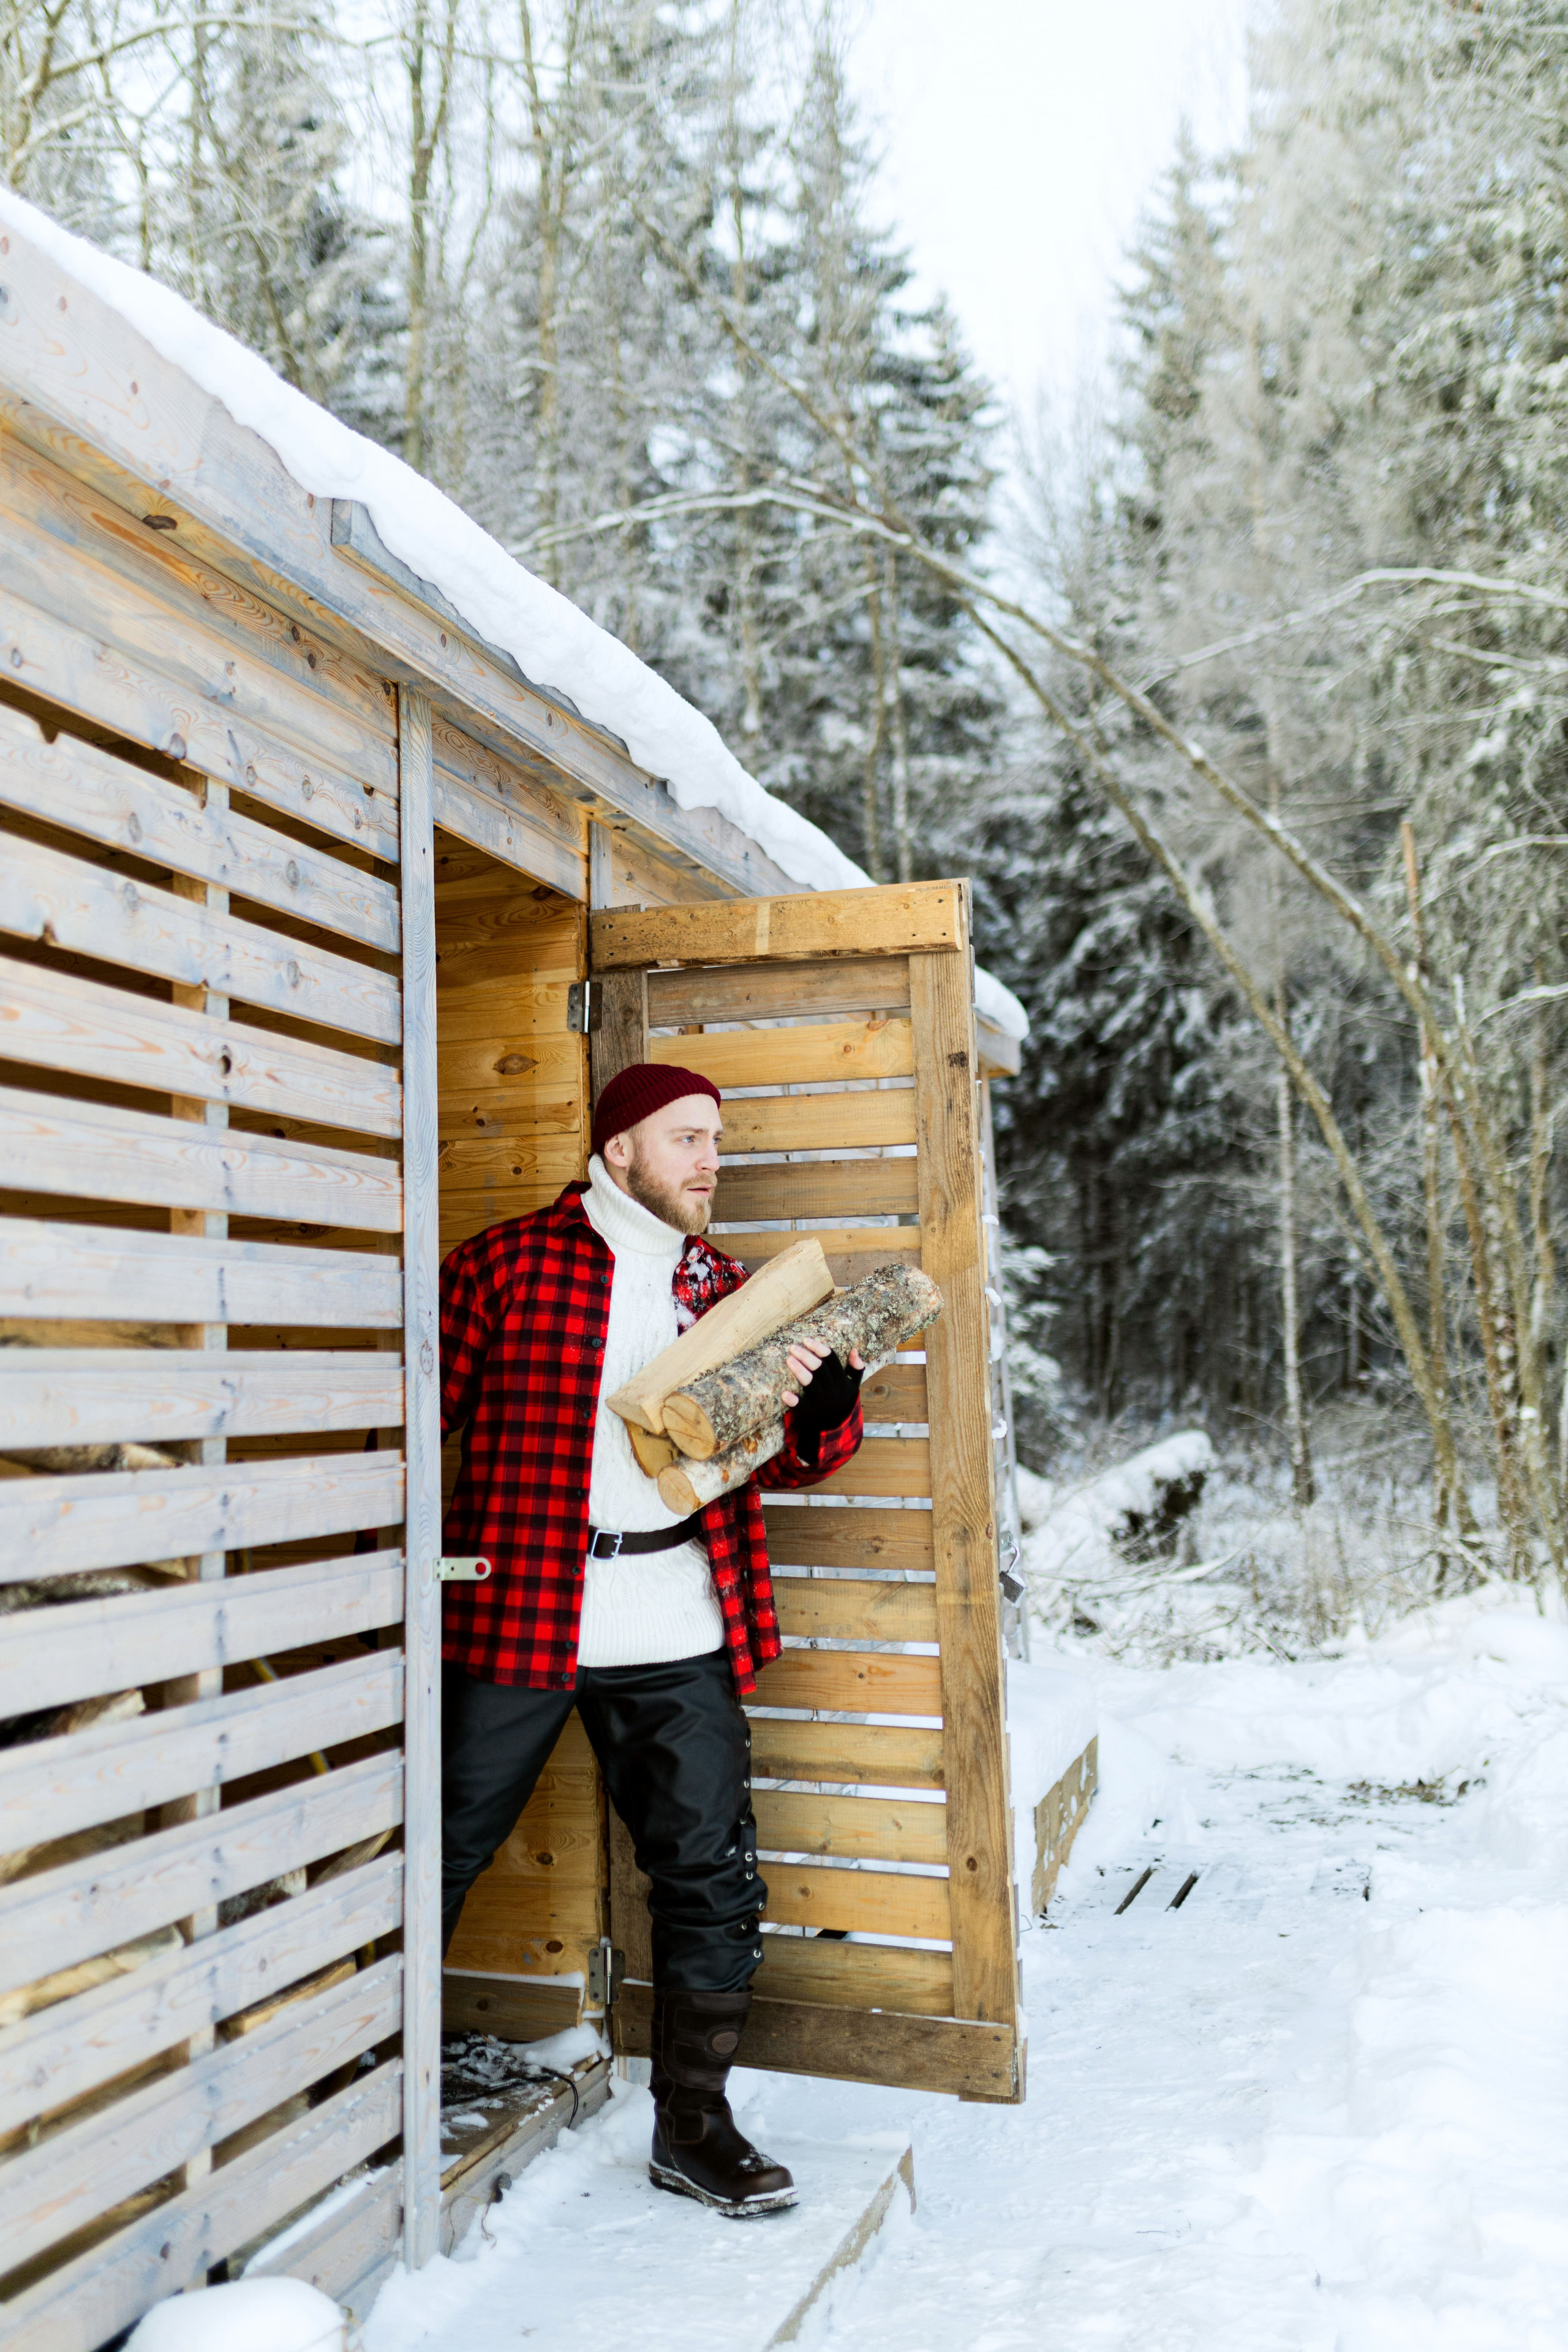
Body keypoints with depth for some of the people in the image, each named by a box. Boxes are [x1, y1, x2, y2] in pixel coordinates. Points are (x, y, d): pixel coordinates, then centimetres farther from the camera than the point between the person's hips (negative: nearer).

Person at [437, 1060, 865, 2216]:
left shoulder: (724, 1290, 11)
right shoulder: (505, 1264, -2)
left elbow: (788, 1457, 12)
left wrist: (824, 1392, -9)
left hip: (678, 1633, 4)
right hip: (516, 1609, -3)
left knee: (712, 1877, 6)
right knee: (442, 1852, 9)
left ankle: (692, 2121, 25)